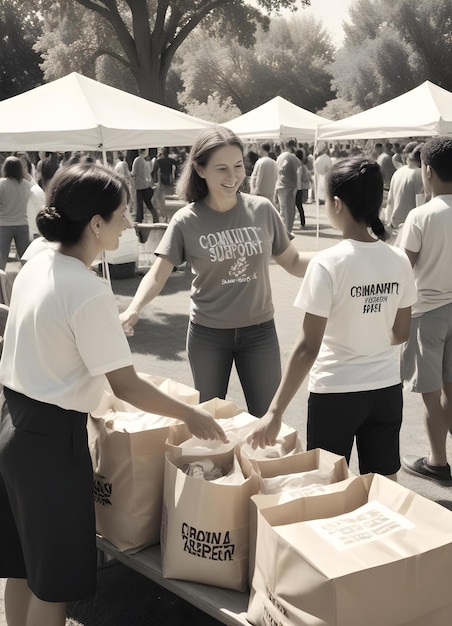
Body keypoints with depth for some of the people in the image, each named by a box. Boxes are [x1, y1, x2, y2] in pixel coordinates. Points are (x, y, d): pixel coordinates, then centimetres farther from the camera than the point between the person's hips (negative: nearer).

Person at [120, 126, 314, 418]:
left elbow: (293, 262, 4)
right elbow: (157, 276, -14)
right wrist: (134, 309, -33)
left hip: (259, 331, 1)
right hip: (207, 334, -1)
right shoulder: (186, 221, -11)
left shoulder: (262, 210, -6)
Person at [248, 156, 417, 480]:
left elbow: (309, 347, -19)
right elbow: (401, 333, 6)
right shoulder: (399, 260, -3)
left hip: (336, 393, -5)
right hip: (387, 389, 5)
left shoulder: (328, 263, -18)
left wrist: (275, 412, -15)